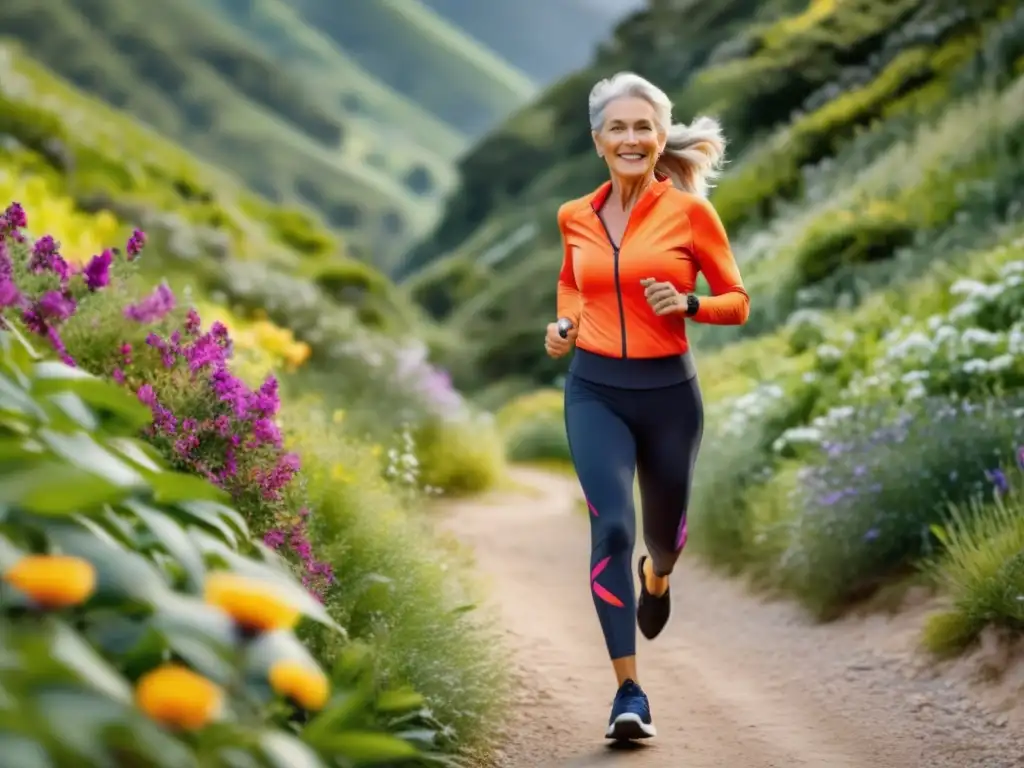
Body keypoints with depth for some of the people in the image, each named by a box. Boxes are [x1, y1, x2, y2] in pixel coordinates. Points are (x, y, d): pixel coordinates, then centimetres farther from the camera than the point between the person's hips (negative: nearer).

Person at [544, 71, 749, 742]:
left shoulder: (690, 211, -6)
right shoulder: (576, 217, 3)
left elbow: (738, 302, 1)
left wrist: (687, 304, -18)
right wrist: (565, 326, 4)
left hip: (668, 389, -1)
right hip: (595, 390, 1)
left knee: (663, 527, 17)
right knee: (613, 528, -16)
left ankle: (657, 578, 57)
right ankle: (630, 692, -11)